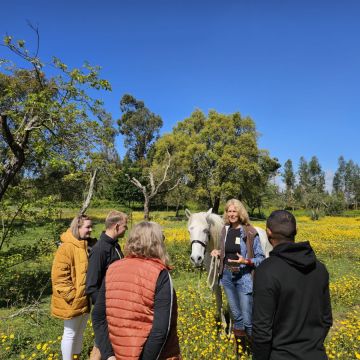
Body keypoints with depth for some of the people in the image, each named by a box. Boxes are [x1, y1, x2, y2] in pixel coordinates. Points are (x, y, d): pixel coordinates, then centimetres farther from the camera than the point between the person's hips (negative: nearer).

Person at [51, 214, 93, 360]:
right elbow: (59, 276, -22)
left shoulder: (87, 246, 6)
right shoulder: (66, 248, -20)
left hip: (84, 299, 8)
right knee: (70, 334, 8)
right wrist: (71, 295, -20)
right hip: (73, 301, -8)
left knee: (79, 332, 21)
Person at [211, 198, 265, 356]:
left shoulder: (250, 233, -12)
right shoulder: (225, 231, 3)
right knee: (236, 317, 18)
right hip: (227, 276, 5)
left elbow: (261, 258, -8)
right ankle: (240, 346, 36)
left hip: (244, 277, -5)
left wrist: (246, 261, -25)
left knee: (247, 319, 0)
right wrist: (218, 252, -3)